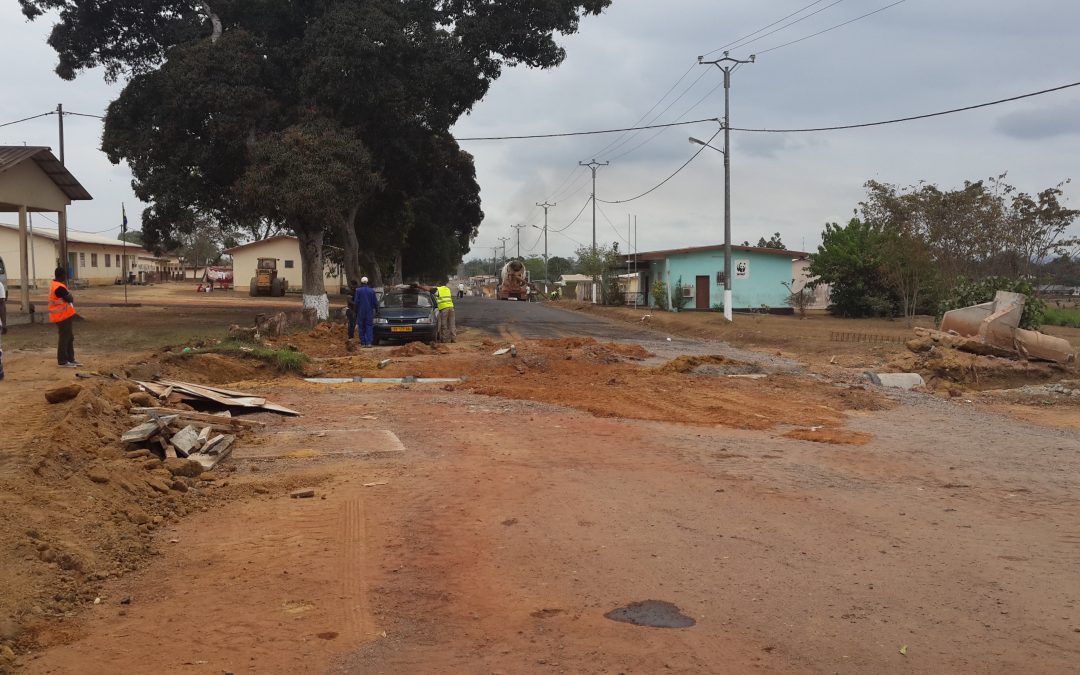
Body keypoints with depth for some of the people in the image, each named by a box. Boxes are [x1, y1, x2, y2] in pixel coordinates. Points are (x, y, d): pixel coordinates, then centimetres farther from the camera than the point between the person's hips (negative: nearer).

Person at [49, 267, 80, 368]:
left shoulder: (54, 284, 11)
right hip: (63, 316, -10)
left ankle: (70, 359, 24)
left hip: (66, 315, 10)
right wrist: (68, 292, -1)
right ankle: (62, 361, 2)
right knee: (64, 338, -4)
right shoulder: (59, 287, -22)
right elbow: (70, 299, -19)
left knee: (70, 337, 16)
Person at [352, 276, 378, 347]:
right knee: (369, 327, 2)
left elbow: (356, 302, -6)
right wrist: (376, 310, 19)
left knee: (361, 327, 5)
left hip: (361, 312, -1)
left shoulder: (358, 290, -6)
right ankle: (369, 342, -8)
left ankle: (363, 343, 3)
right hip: (370, 312, 1)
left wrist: (355, 310, 7)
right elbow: (375, 302, 6)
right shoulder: (372, 291, 1)